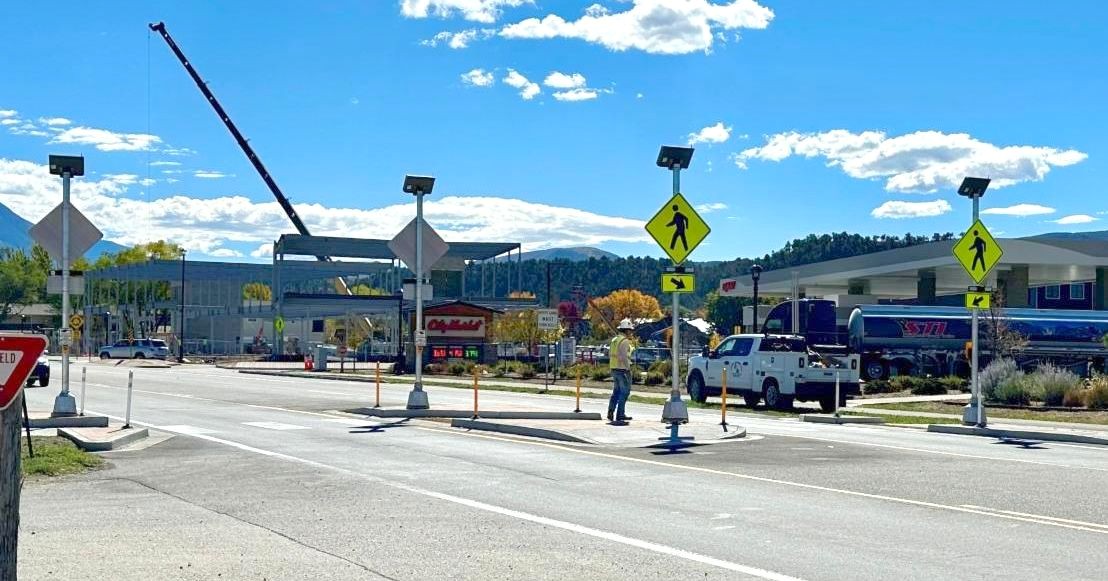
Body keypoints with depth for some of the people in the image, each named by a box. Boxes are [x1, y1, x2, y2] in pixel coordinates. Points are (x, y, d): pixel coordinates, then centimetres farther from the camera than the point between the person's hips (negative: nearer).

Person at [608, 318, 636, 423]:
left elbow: (610, 354, 18)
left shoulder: (614, 340, 12)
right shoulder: (624, 341, -15)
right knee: (624, 392, -1)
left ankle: (610, 414, 13)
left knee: (616, 392, 16)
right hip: (623, 370, -9)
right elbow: (623, 356, -23)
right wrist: (628, 368, -19)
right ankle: (619, 416, -1)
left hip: (614, 369, 9)